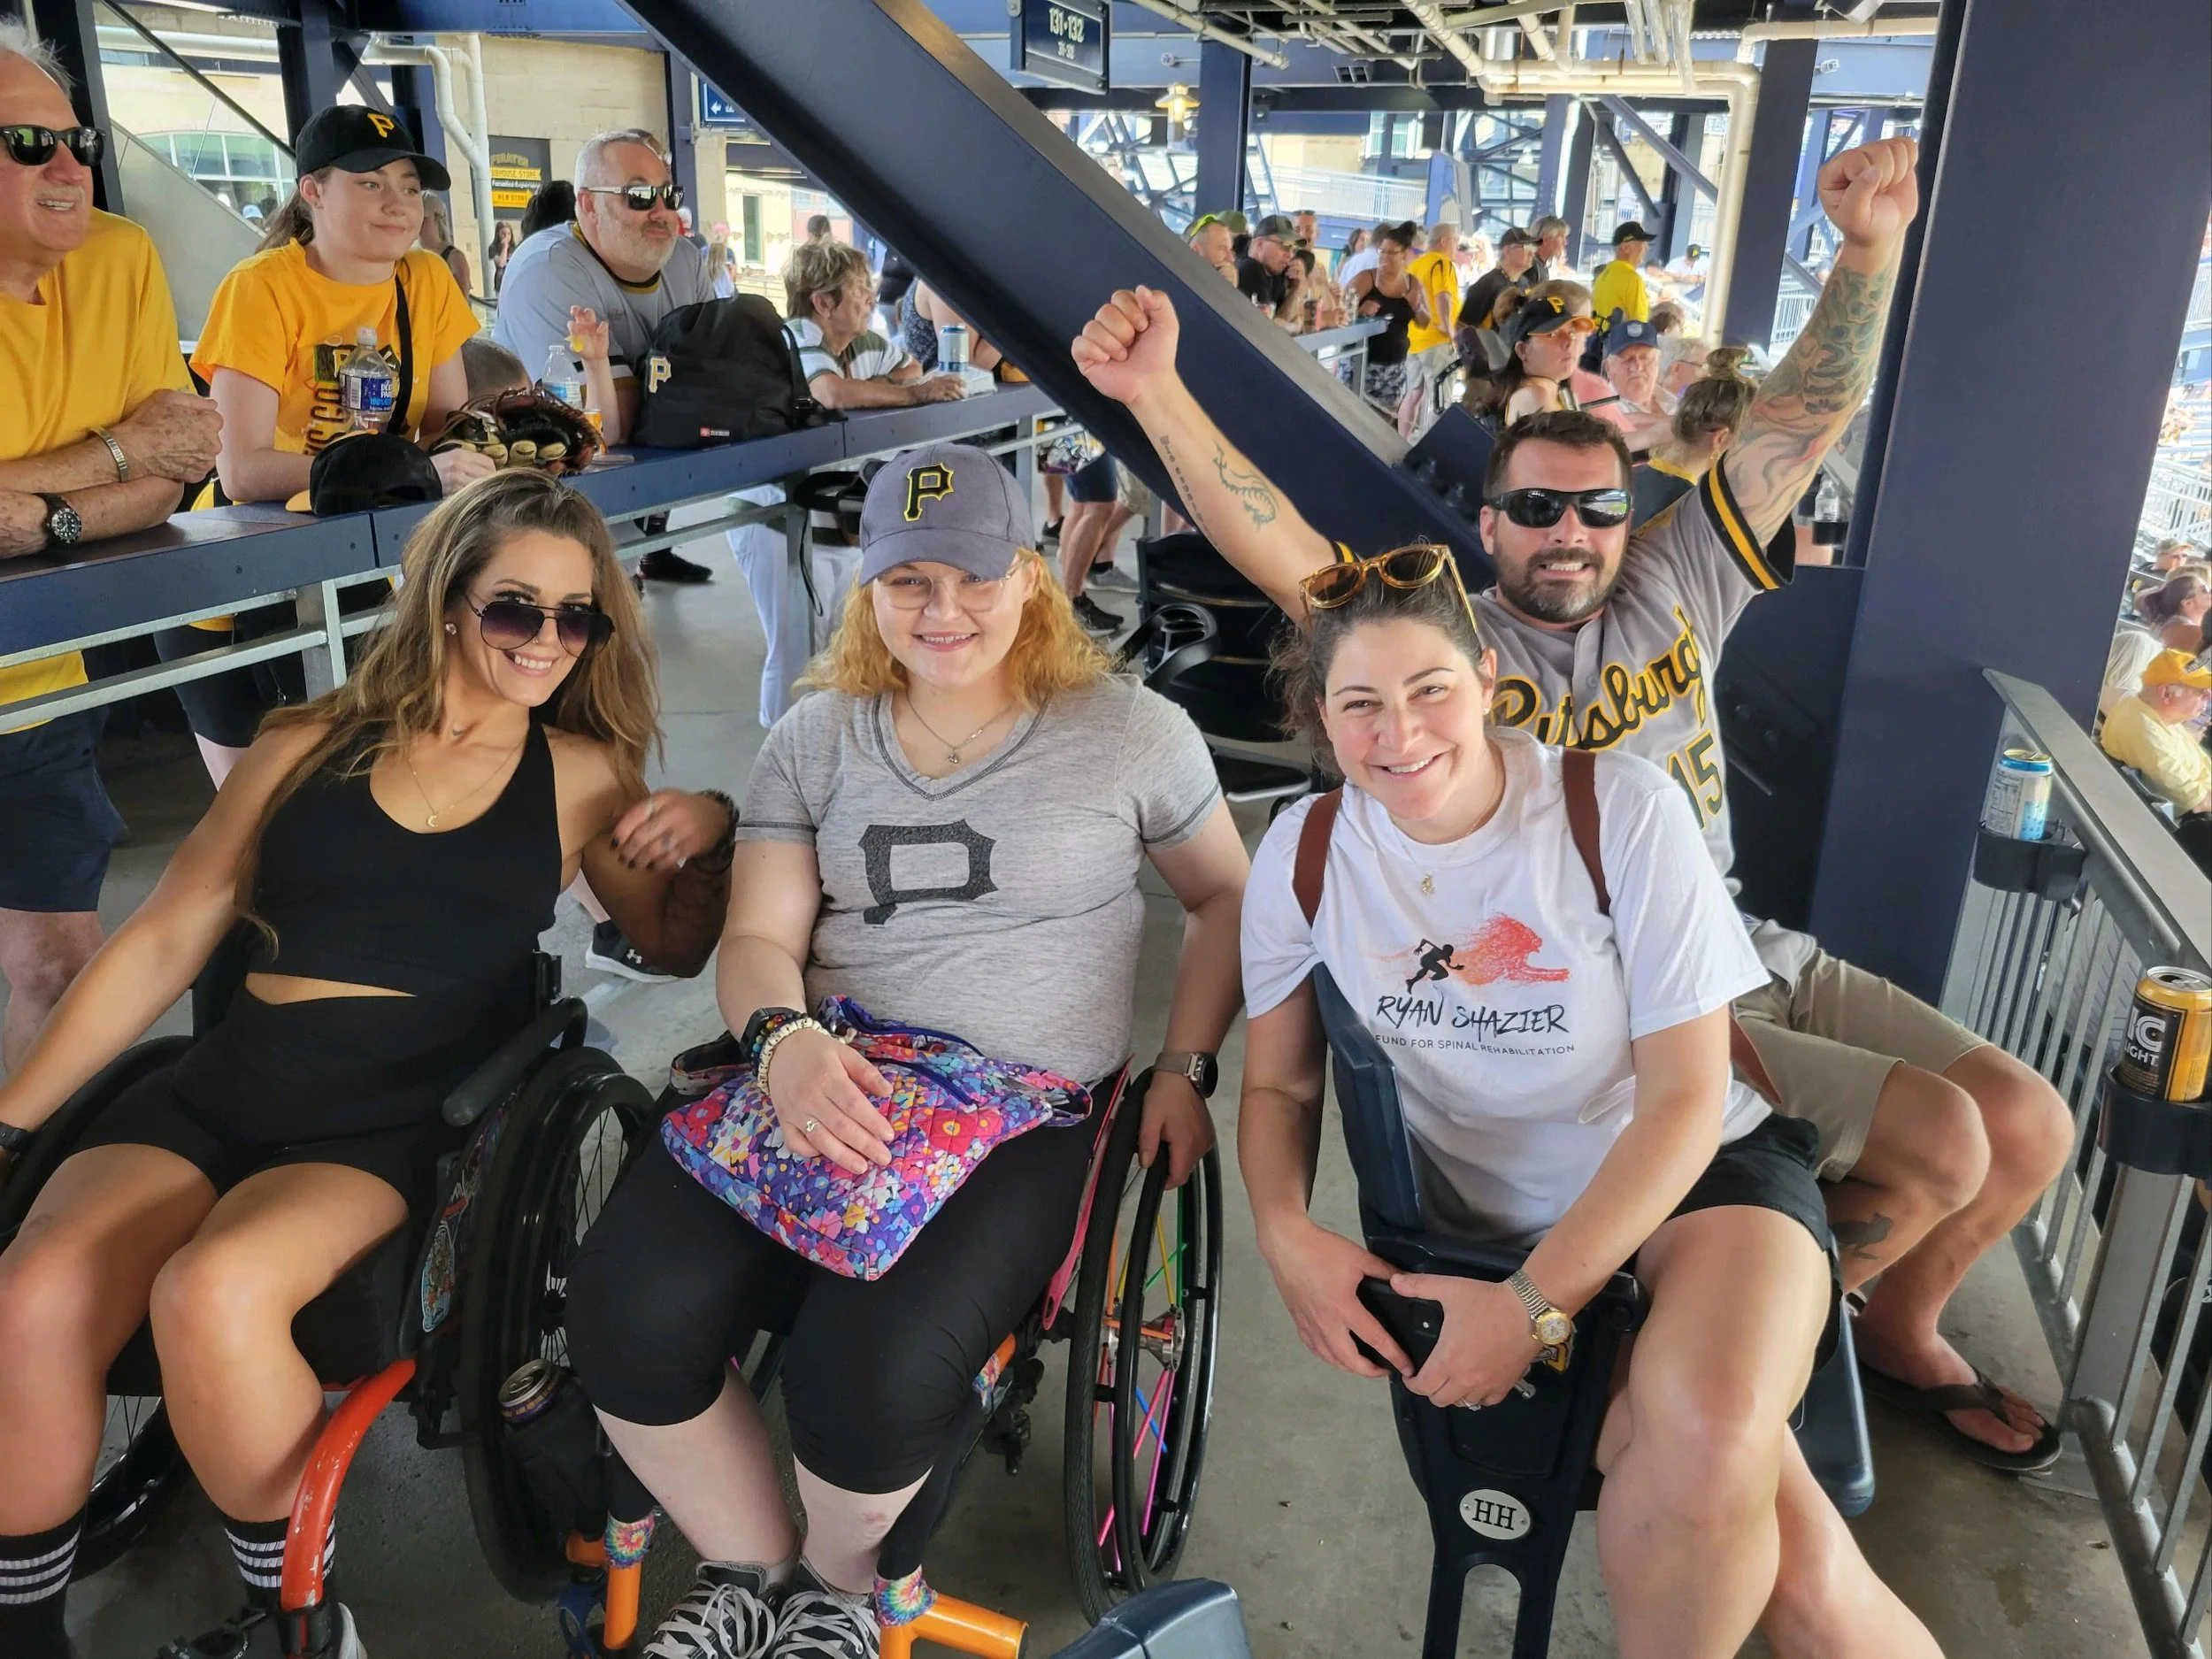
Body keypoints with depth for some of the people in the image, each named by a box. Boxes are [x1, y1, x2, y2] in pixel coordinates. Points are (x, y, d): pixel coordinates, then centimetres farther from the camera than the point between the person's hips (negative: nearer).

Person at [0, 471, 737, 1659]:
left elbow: (677, 944, 18)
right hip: (215, 1095, 2)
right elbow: (164, 942, 14)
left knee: (213, 1294, -31)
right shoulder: (312, 746, 11)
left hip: (397, 1126, -2)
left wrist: (708, 833, -2)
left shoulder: (585, 776, 10)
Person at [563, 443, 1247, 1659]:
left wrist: (1186, 1070, 1)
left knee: (868, 1371, -27)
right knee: (628, 1310, -21)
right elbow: (759, 938, 5)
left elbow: (1225, 899, 13)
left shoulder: (1132, 732, 2)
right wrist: (785, 1039, -18)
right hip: (820, 1082, 4)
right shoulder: (815, 738, 10)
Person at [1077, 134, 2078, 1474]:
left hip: (1754, 960, 6)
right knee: (1937, 1138, -17)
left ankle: (1898, 1331, 30)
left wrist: (1872, 250, -13)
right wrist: (1159, 397, -32)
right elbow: (1280, 551, -20)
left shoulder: (1675, 589, 6)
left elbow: (1807, 419, 1)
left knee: (2032, 1126, 3)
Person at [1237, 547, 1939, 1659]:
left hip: (1696, 1178, 0)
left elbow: (1684, 1094, -11)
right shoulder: (1304, 855, -4)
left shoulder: (1622, 808, -13)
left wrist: (1536, 1305, -19)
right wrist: (1286, 1236, -16)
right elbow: (1278, 1082, 6)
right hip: (1494, 1224, 1)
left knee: (1705, 1435, -34)